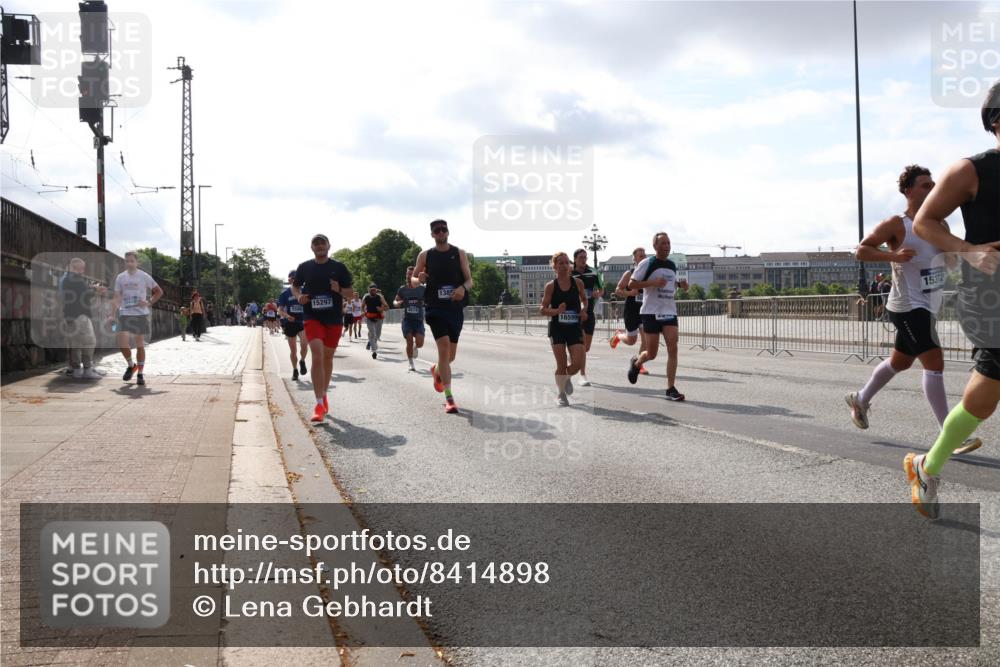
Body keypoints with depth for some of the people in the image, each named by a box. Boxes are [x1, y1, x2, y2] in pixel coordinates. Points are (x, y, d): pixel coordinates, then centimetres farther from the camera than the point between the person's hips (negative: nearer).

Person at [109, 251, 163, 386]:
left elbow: (159, 292, 6)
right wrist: (112, 315, 1)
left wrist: (149, 303, -7)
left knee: (140, 344, 2)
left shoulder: (144, 277, -1)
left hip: (141, 314, -2)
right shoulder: (120, 277, 8)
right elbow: (117, 298, 10)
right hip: (125, 314, 2)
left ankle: (140, 374, 12)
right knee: (122, 342, -11)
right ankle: (130, 366, 16)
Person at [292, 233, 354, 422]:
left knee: (328, 358, 14)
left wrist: (339, 290, -17)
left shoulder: (339, 267, 2)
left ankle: (324, 396, 33)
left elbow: (351, 293, 4)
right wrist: (299, 296, -4)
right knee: (317, 357, -17)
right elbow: (294, 286, 18)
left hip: (334, 319, 2)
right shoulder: (304, 267, 4)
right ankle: (320, 405, -17)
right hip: (312, 318, -1)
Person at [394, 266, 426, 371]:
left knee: (419, 343, -11)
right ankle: (411, 364, 11)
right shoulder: (402, 289, 2)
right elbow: (395, 301, 12)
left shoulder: (422, 289, -1)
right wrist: (397, 303, -12)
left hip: (419, 320, 0)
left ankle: (415, 347, 28)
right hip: (407, 319, 0)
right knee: (409, 342, -6)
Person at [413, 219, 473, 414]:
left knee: (451, 355, 11)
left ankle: (437, 371, 48)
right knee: (444, 348, -16)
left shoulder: (459, 253, 4)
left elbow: (469, 280, 2)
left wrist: (463, 287, -21)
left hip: (455, 308, 2)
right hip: (435, 308, -2)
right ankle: (449, 399, -13)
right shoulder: (425, 255, 4)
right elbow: (412, 281, 10)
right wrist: (418, 280, -14)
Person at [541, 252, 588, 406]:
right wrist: (556, 311, -21)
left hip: (575, 328, 2)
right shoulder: (550, 286, -5)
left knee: (578, 363, -6)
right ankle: (561, 394, 21)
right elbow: (543, 309, -3)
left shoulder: (578, 282, 1)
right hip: (557, 329, -2)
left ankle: (567, 377, 29)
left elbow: (584, 299, 20)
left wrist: (584, 310, -1)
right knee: (561, 365, -1)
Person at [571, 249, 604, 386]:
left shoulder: (593, 273, 5)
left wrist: (598, 294, -7)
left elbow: (601, 289, 14)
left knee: (587, 347, 9)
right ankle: (583, 376, -9)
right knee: (582, 343, -14)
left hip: (589, 312, 4)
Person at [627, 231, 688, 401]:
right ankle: (636, 362, 36)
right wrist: (653, 282, -20)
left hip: (669, 311, 5)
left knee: (673, 349, -9)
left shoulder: (672, 265, 13)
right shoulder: (647, 263, -6)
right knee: (652, 353, 1)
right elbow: (631, 284, -8)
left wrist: (680, 285, 5)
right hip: (651, 312, -5)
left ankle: (671, 389, -6)